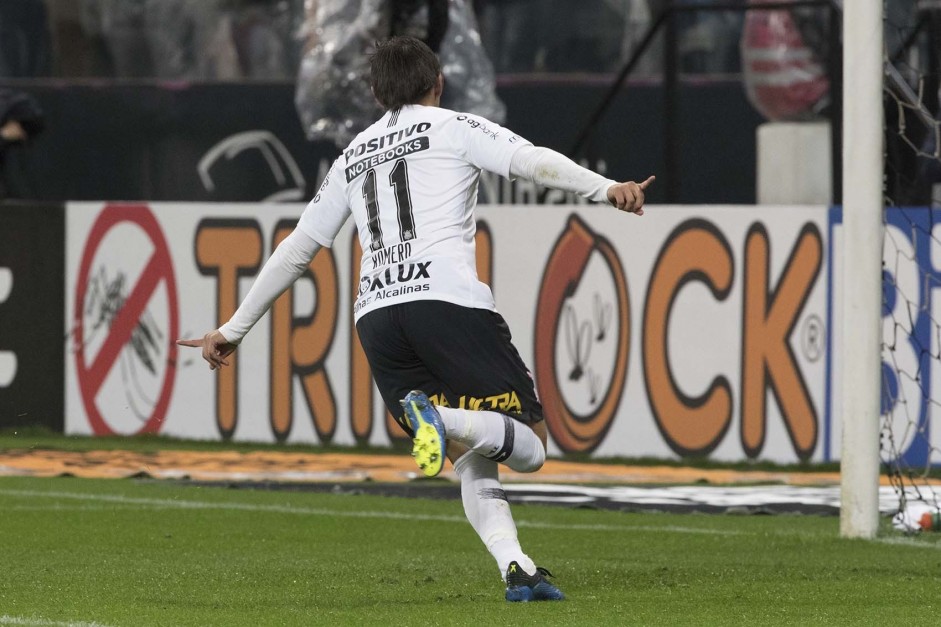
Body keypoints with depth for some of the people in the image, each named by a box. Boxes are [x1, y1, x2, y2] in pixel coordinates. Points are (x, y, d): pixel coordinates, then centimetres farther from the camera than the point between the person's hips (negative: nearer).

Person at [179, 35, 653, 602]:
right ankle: (442, 419, -33)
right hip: (449, 300, -5)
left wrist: (233, 331, 36)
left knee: (472, 462, 12)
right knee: (530, 445, -4)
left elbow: (295, 252, 30)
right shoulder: (454, 128, 15)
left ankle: (516, 568, -10)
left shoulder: (353, 158, 28)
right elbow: (532, 161, -4)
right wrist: (607, 189, -13)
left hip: (376, 316, 5)